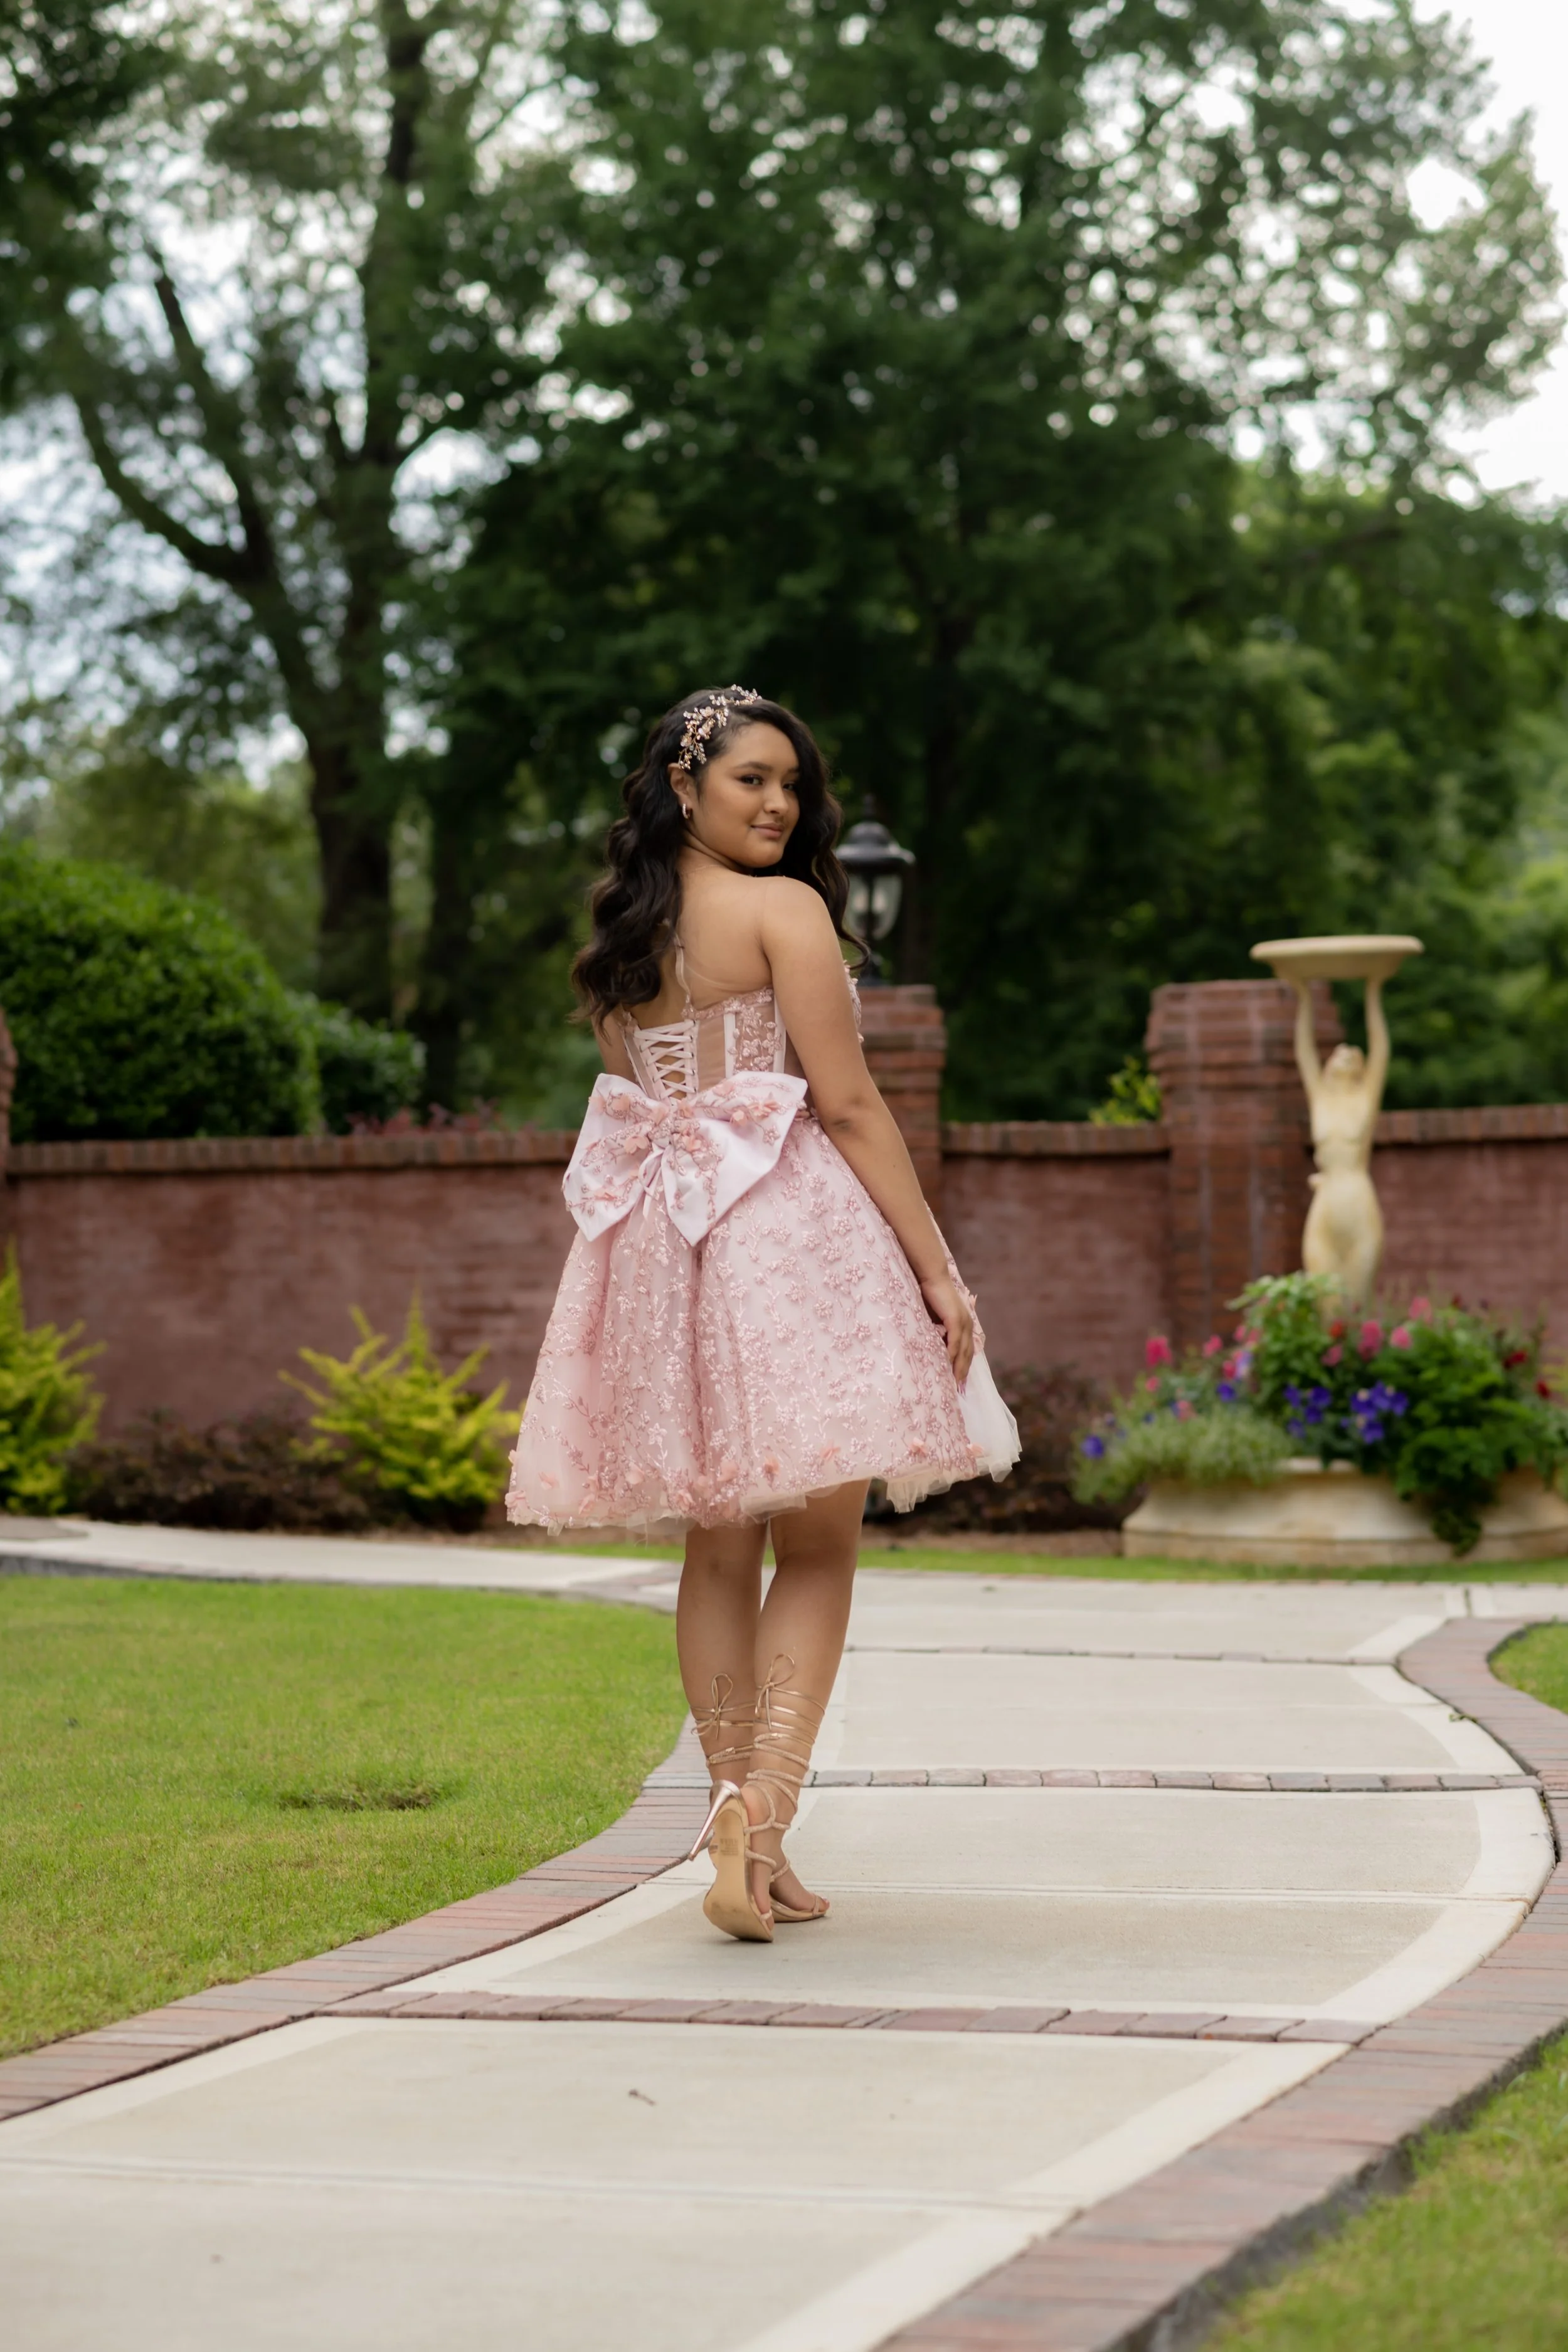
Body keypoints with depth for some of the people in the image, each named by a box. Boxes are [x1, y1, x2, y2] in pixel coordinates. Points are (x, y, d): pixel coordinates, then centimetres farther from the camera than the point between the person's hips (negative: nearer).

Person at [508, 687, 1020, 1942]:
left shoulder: (617, 938, 13)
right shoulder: (784, 911, -7)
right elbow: (848, 1106, -11)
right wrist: (936, 1268, -8)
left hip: (655, 1239, 6)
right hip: (792, 1230, -6)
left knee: (719, 1551, 12)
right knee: (818, 1549, 0)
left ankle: (746, 1848, 13)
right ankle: (759, 1814, -17)